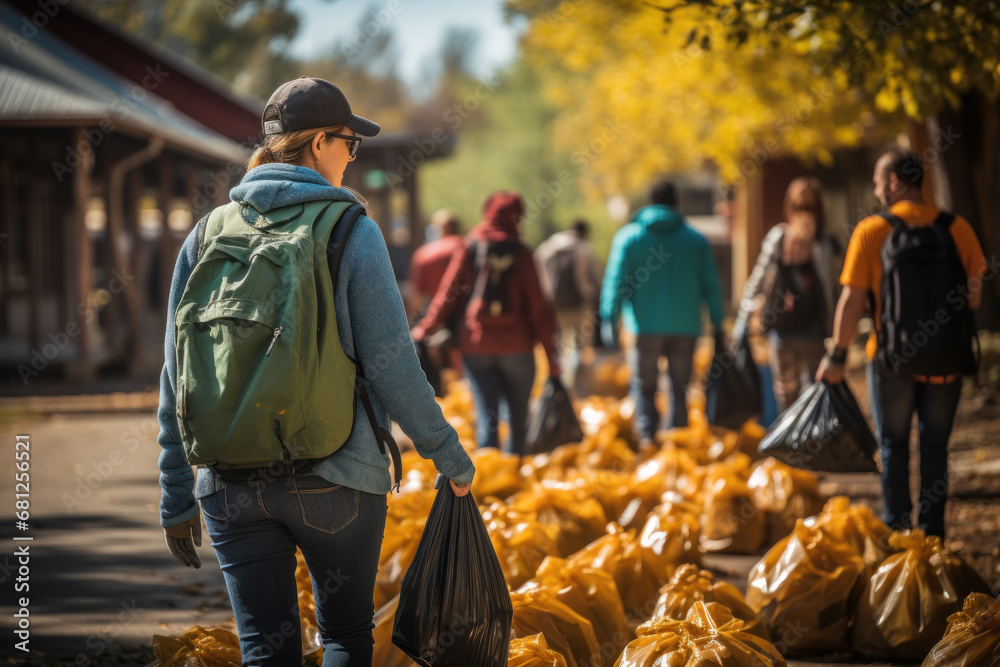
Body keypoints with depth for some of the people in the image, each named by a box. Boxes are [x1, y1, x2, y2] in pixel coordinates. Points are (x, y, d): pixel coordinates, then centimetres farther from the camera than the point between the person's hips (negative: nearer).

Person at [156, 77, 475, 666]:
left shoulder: (209, 234, 5)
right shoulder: (352, 233, -6)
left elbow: (177, 376, 6)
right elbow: (392, 366, -9)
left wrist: (177, 497, 12)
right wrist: (451, 456, 3)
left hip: (232, 485, 3)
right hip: (335, 479, -3)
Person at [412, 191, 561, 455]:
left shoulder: (469, 248, 1)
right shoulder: (520, 254, -2)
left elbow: (448, 294, 1)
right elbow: (538, 307, -4)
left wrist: (424, 330, 12)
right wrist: (551, 353, 0)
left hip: (476, 347, 1)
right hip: (516, 348, -1)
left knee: (486, 419, -2)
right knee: (518, 419, 11)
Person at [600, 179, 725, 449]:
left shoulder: (628, 236, 1)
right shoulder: (696, 239, 6)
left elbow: (615, 282, -4)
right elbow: (711, 285, 7)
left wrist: (608, 320, -3)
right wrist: (717, 323, 12)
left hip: (646, 325, -2)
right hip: (686, 326, 2)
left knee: (644, 386, 4)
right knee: (679, 389, 10)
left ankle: (646, 434, -16)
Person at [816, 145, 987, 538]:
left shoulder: (871, 231, -9)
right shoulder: (957, 228, -1)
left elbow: (852, 301, -11)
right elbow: (975, 295, 1)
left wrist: (837, 355, -4)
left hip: (893, 358, -2)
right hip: (947, 358, 2)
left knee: (894, 446, 11)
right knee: (935, 446, 13)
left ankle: (896, 531, 11)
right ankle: (932, 533, 14)